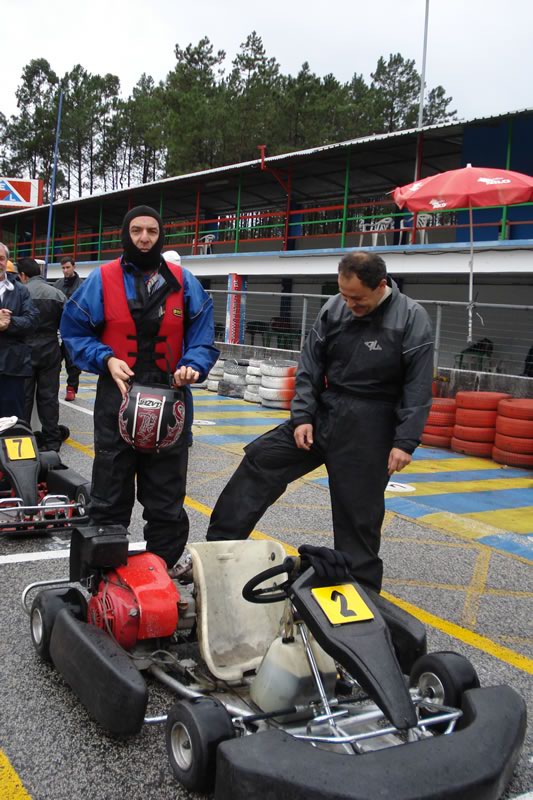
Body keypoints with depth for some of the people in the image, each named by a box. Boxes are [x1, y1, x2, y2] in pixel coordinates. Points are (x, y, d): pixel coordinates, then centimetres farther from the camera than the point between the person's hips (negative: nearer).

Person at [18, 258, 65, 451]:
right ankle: (51, 440, 10)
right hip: (50, 352, 2)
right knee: (49, 396, 8)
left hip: (25, 352, -2)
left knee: (23, 397, 7)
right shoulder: (57, 294, -2)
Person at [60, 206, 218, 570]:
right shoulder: (103, 279, -1)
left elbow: (203, 338, 6)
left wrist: (192, 365, -15)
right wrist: (106, 359, -12)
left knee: (167, 504, 9)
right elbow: (74, 331, 4)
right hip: (117, 399, -1)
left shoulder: (184, 282, 4)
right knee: (109, 501, 8)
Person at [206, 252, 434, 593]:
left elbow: (418, 388, -14)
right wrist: (302, 417, -3)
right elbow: (310, 368, 3)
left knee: (359, 512, 3)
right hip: (324, 412, 5)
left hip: (369, 429, -4)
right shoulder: (334, 309, -2)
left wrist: (405, 442, -18)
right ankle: (218, 546, 6)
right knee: (261, 459, -1)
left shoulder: (411, 318, -13)